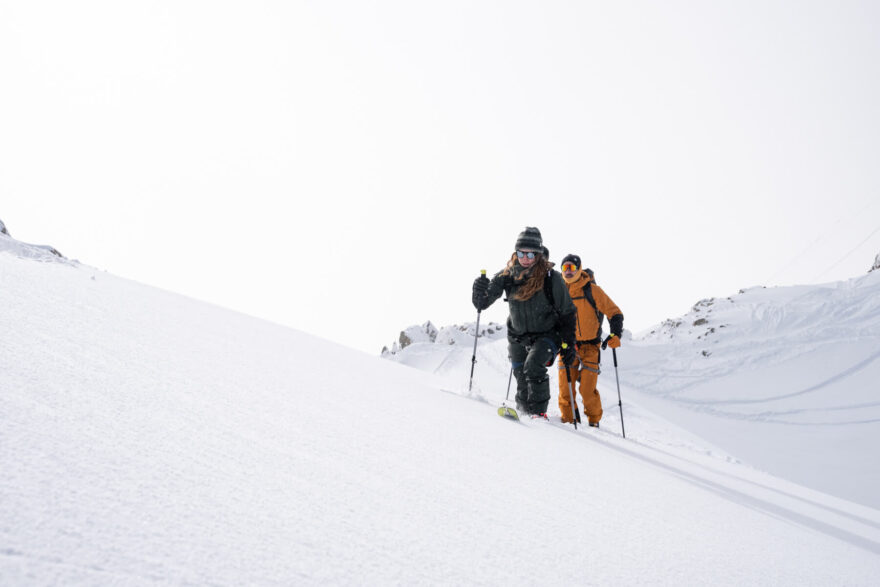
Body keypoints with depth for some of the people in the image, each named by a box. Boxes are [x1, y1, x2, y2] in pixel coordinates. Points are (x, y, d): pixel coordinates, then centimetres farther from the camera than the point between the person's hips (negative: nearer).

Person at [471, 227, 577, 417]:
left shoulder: (551, 278, -18)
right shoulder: (507, 275, -10)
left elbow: (567, 313, -8)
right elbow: (482, 304, -10)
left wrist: (569, 344, -9)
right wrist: (480, 291, -32)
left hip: (547, 334, -4)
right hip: (518, 336, 4)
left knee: (533, 365, -27)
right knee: (521, 375, 13)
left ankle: (539, 411, -16)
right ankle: (523, 411, 36)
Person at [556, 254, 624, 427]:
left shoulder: (592, 290, -7)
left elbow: (614, 313, -4)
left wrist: (615, 334, -18)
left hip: (589, 346, -3)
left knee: (587, 389, -8)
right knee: (565, 388, -4)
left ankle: (594, 420, 14)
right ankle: (568, 419, 14)